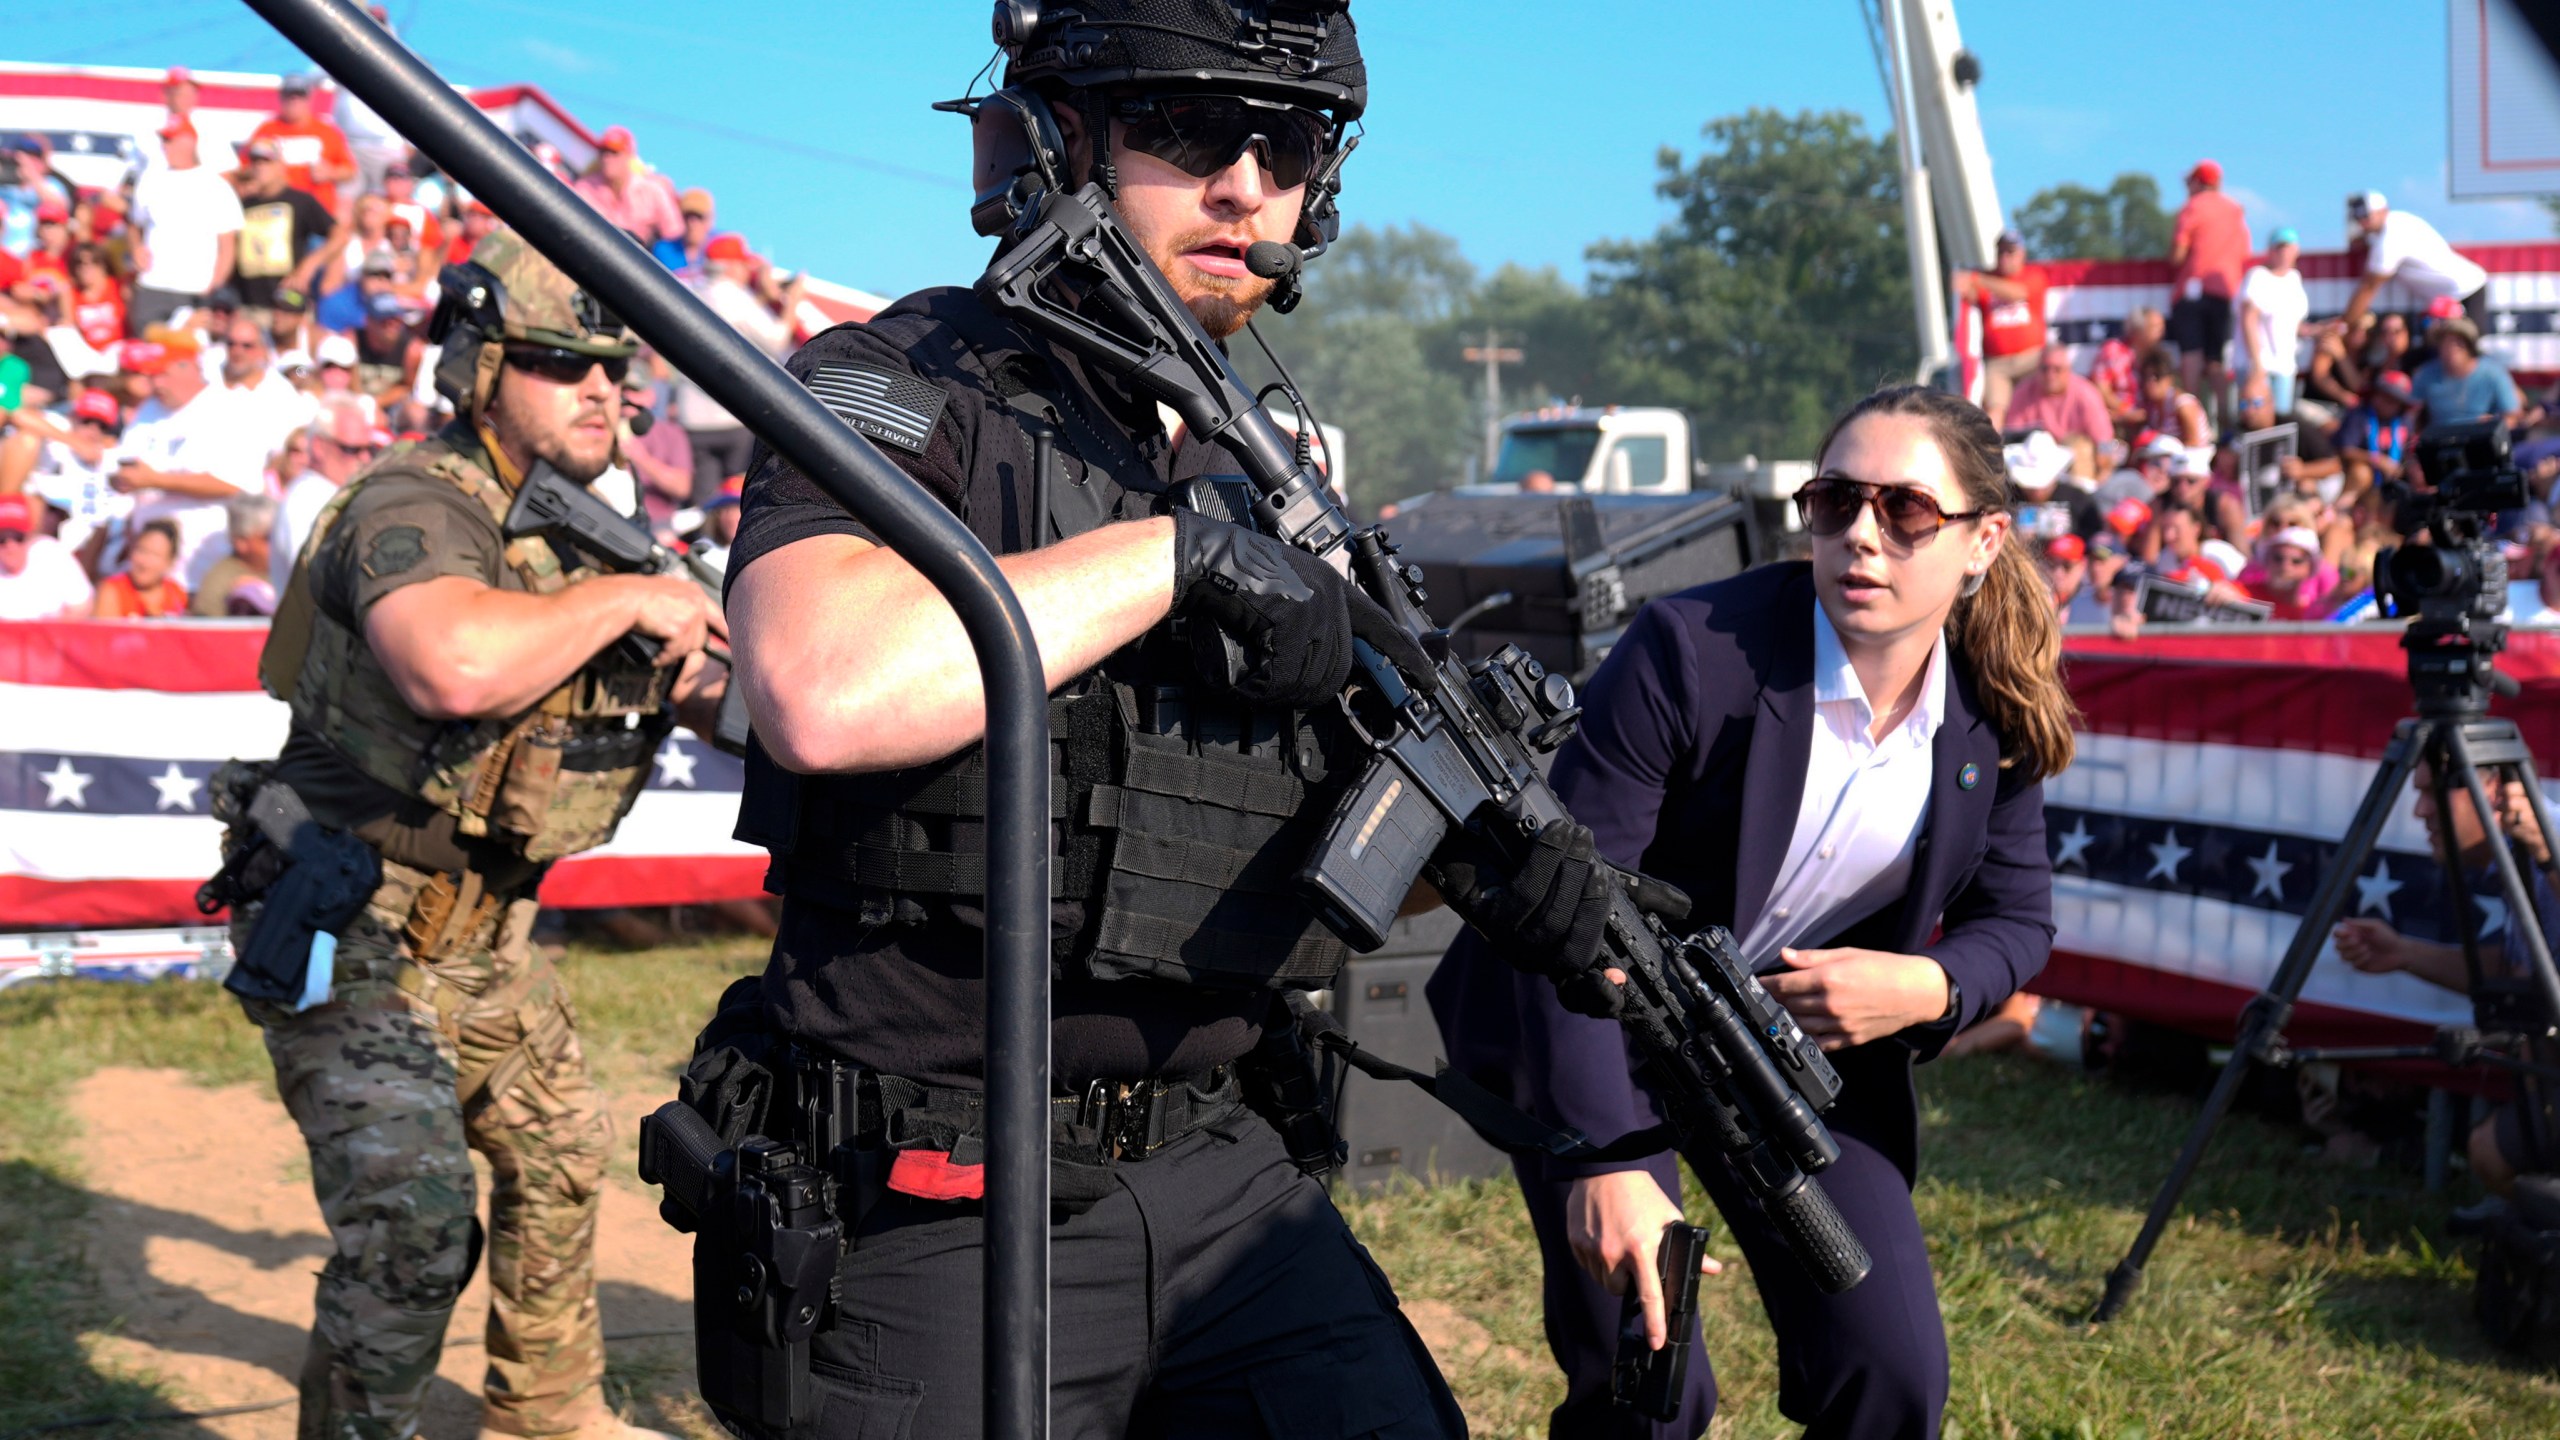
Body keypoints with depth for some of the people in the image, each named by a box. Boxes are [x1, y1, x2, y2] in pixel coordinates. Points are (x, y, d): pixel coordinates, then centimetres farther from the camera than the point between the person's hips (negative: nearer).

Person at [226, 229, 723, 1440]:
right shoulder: (416, 505, -22)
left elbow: (707, 690, 17)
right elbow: (457, 664, -45)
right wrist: (622, 600, -31)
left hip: (483, 931, 10)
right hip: (352, 934, -9)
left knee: (559, 1161, 21)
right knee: (413, 1223, -19)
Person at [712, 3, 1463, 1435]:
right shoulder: (899, 389, -8)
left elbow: (1337, 855, 21)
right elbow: (826, 691, -31)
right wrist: (1172, 551, -22)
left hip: (1217, 1180, 6)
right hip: (940, 1220, -5)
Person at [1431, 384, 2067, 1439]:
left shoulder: (1995, 716, -9)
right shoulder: (1688, 652, -25)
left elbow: (2016, 919, 5)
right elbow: (1561, 912, -27)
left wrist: (1931, 989, -20)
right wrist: (1601, 1164, -35)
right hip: (1597, 1028, -4)